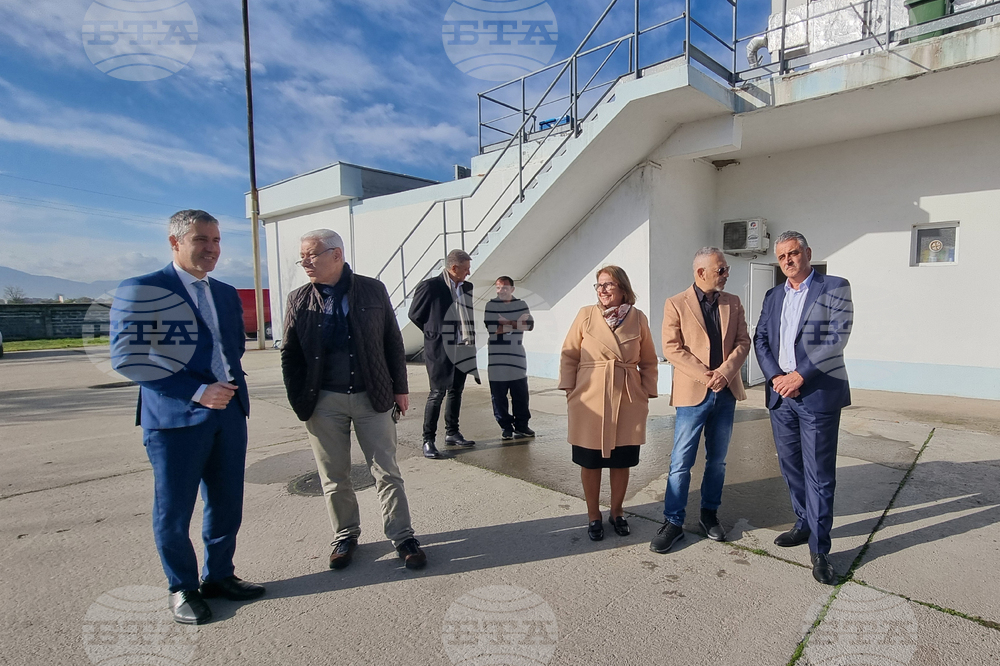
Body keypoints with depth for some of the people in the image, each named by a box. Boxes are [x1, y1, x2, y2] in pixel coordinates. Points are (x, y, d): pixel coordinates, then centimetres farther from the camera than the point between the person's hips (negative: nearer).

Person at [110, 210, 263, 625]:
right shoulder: (139, 290, -7)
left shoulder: (226, 294, 13)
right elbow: (127, 358, -14)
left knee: (227, 505, 14)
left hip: (229, 412, 6)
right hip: (174, 418, -5)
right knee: (174, 512, 9)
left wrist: (231, 387, 5)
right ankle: (183, 589, 30)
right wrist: (197, 391, -18)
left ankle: (218, 576, 34)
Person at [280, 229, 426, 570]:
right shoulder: (298, 300, 3)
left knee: (387, 472, 6)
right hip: (323, 403, 2)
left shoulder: (373, 290, -1)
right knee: (334, 477, 13)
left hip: (373, 398, -1)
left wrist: (400, 388, 2)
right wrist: (299, 401, -1)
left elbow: (393, 342, 3)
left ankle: (402, 536, 20)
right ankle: (345, 536, 32)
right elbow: (290, 355, 6)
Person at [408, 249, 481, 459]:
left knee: (456, 392, 14)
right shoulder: (430, 286, -12)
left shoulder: (467, 288, 8)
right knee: (437, 394, -4)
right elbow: (415, 314, -2)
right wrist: (434, 332, 5)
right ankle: (428, 440, 4)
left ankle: (452, 433, 27)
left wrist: (469, 339, 9)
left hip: (461, 349, 7)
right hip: (439, 349, -7)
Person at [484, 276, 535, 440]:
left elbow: (529, 324, -3)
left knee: (521, 394, 2)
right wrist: (517, 324, -6)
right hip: (496, 357, -1)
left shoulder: (521, 305, 10)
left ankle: (521, 425, 15)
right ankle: (505, 426, 12)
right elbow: (491, 327, -9)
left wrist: (506, 323, -10)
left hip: (517, 356, 2)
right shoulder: (491, 305, 4)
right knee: (498, 395, 0)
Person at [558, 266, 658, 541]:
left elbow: (648, 362, 10)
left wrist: (647, 395, 4)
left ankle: (617, 512, 32)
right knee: (590, 461, 7)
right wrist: (569, 392, -3)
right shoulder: (586, 315, 0)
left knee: (622, 460, 10)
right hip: (590, 401, -1)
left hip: (628, 402, 1)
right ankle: (593, 516, 26)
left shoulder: (638, 318, 3)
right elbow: (569, 356, 3)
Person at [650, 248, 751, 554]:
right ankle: (673, 523, 12)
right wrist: (704, 375, -16)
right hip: (693, 393, -4)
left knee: (717, 460, 15)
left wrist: (725, 371, -12)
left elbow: (743, 342, 5)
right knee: (681, 462, -1)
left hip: (726, 393, 4)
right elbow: (671, 348, -9)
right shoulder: (676, 304, -4)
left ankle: (710, 514, 31)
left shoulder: (733, 303, 9)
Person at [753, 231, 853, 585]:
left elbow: (836, 338, -12)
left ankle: (819, 549, 10)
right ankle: (804, 524, 34)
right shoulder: (773, 296, 13)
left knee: (819, 474, 0)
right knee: (791, 466, 15)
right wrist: (775, 377, -6)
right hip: (780, 395, 5)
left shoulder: (835, 288, -3)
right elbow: (760, 339, 9)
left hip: (818, 395, -5)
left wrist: (798, 376, -15)